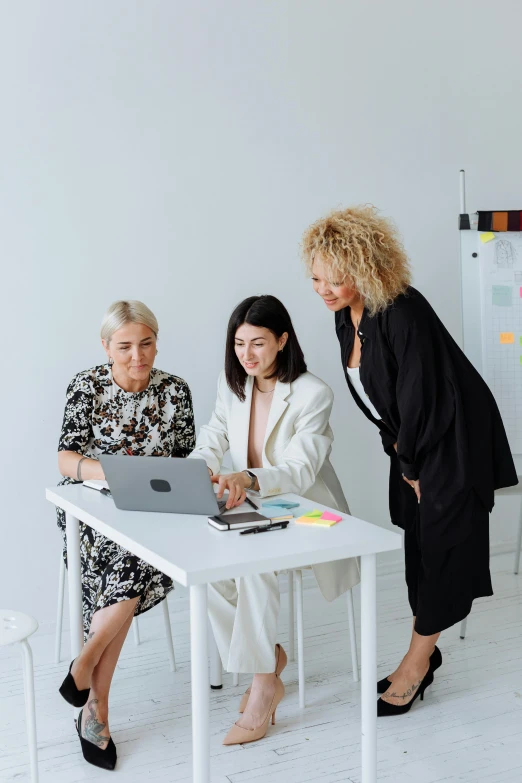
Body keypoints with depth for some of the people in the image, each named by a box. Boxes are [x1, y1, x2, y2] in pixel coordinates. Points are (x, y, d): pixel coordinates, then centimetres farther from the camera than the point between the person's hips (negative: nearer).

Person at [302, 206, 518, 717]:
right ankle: (424, 653, 25)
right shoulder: (346, 317, 0)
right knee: (417, 542, 12)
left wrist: (410, 465, -13)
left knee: (440, 545, -2)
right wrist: (398, 452, 4)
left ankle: (417, 661, 10)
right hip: (412, 444, 8)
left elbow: (422, 397, -24)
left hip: (453, 443, -8)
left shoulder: (403, 313, -26)